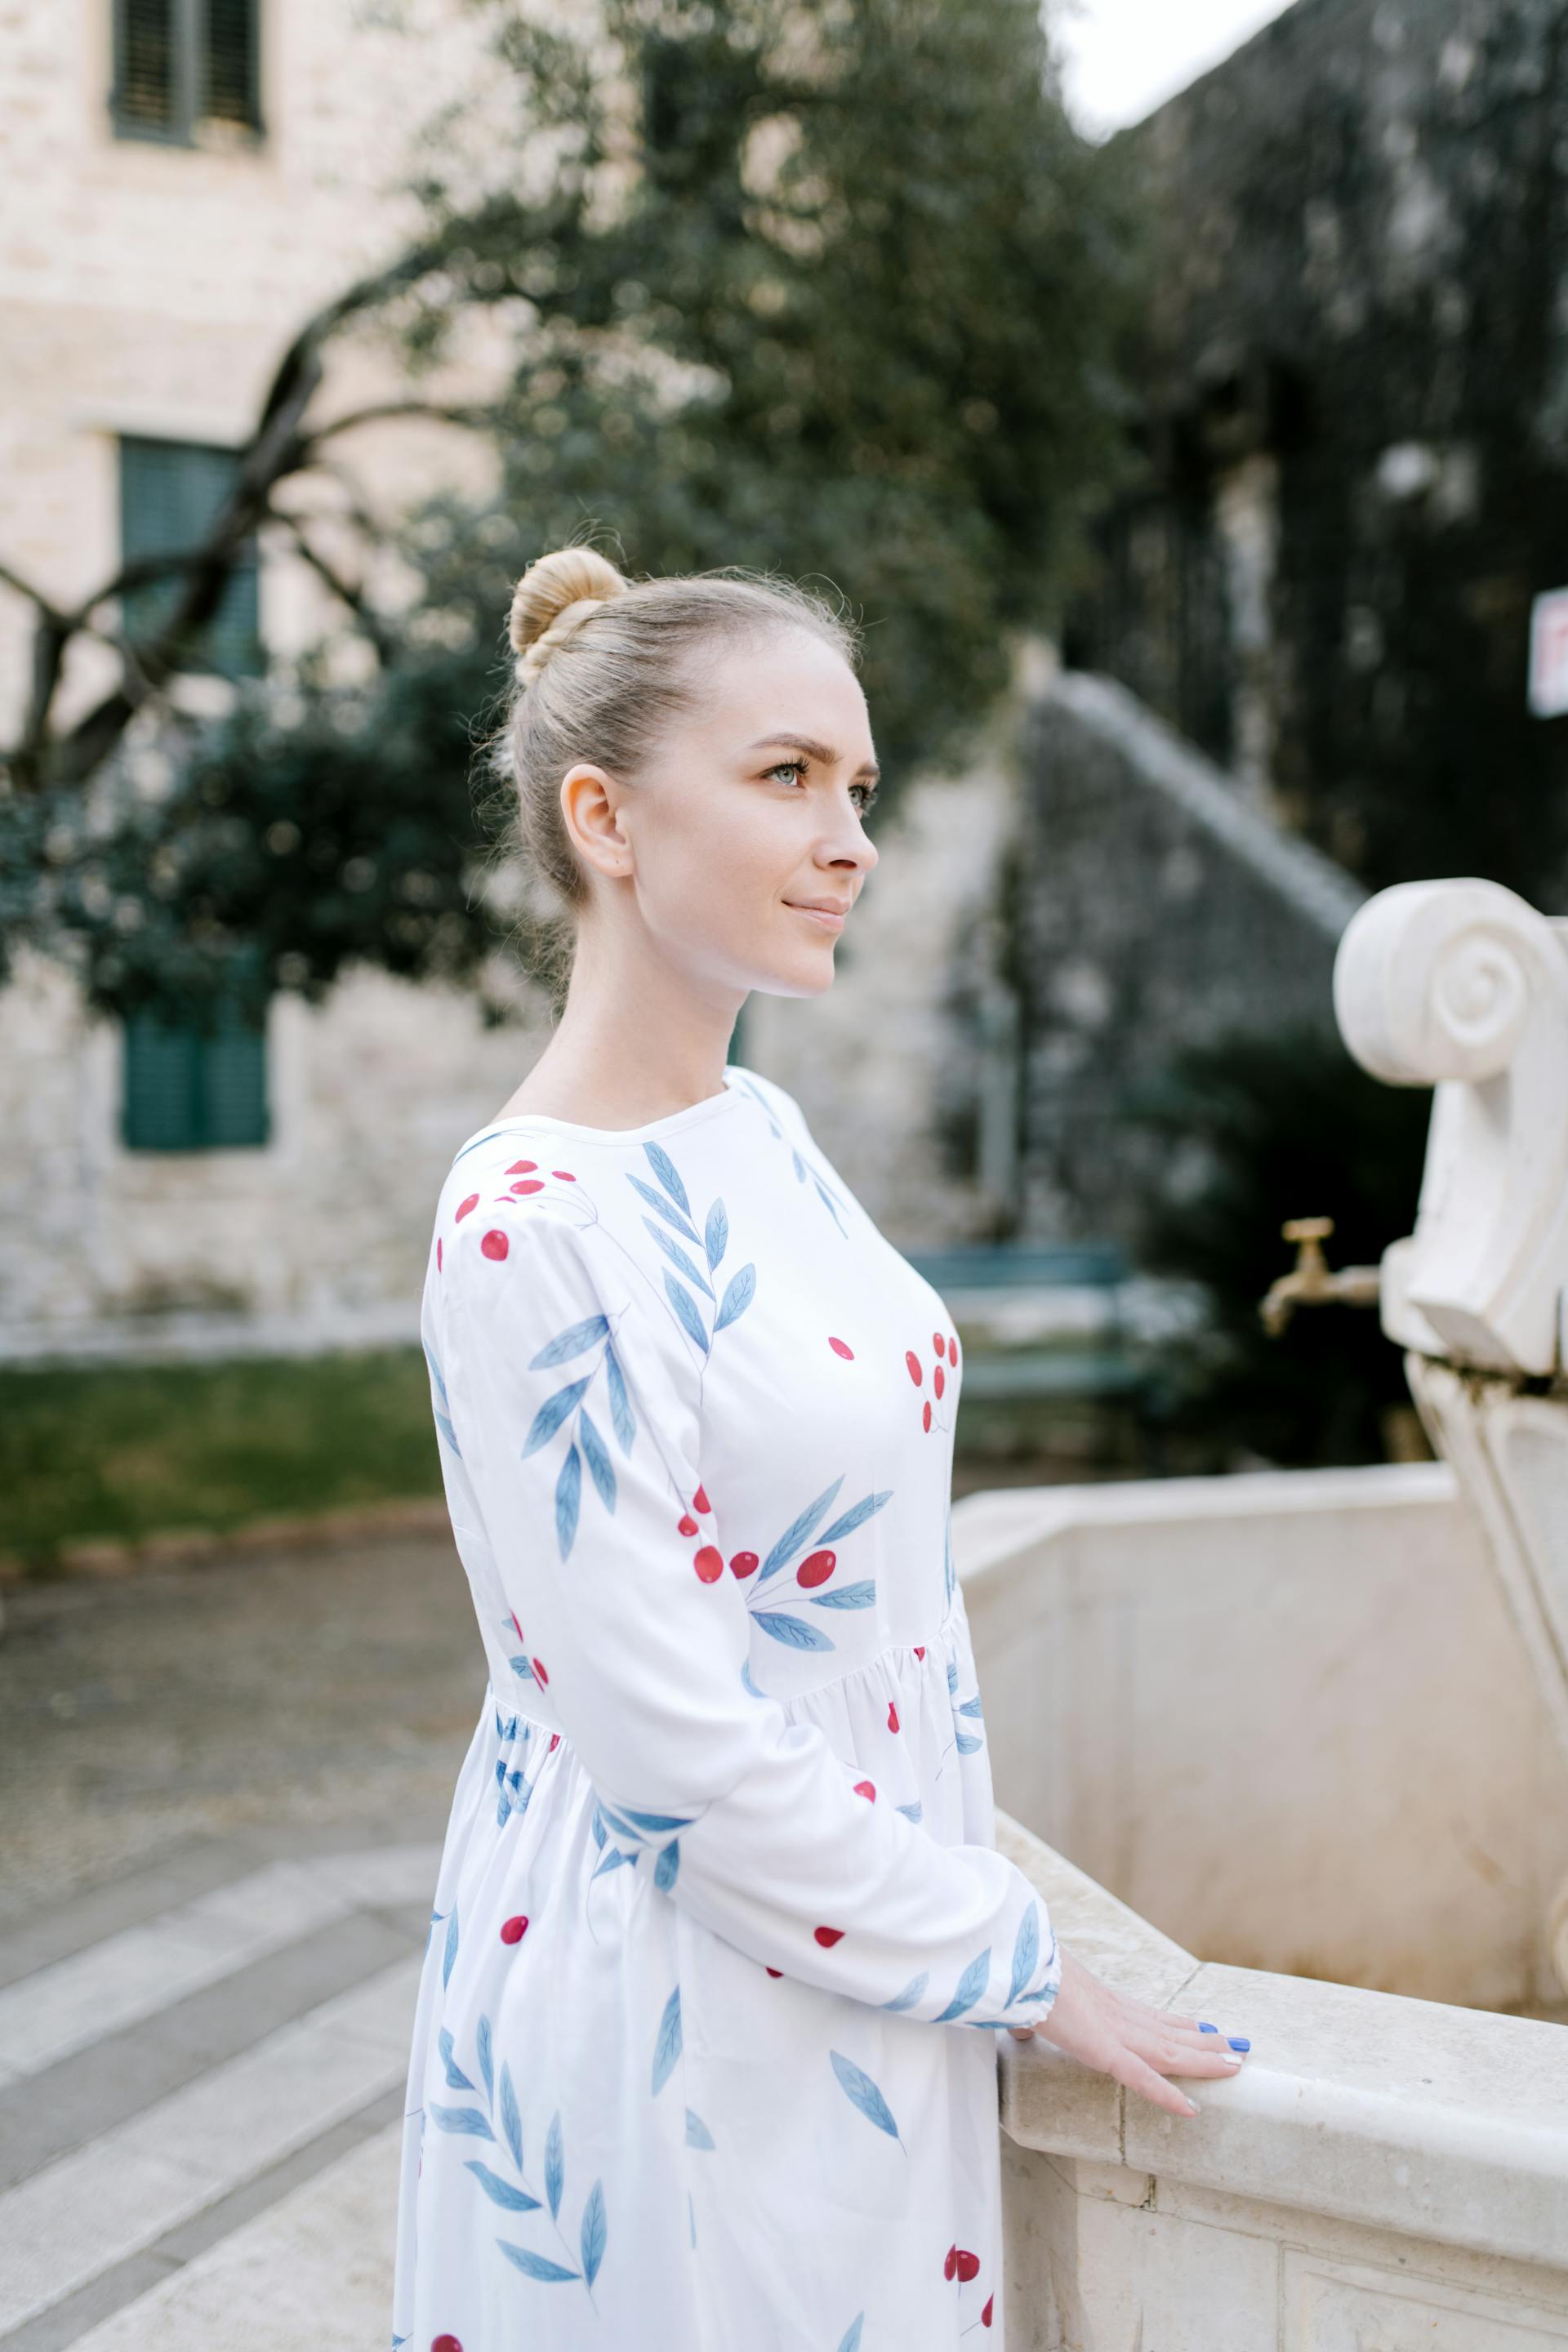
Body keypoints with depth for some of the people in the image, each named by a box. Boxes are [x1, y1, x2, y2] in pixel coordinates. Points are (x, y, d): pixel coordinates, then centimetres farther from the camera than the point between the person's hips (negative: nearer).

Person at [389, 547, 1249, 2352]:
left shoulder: (760, 1132, 3)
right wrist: (1024, 1969, -12)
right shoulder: (533, 1230, -23)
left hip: (863, 1955, 8)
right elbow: (681, 1755, -23)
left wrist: (978, 1907, 12)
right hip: (676, 1988, -8)